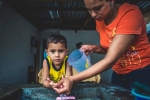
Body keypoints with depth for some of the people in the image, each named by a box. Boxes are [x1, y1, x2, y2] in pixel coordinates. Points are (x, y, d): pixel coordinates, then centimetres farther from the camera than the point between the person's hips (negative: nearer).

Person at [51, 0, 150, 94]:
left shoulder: (130, 13, -26)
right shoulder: (100, 19, -5)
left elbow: (110, 60, -32)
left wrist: (72, 79, -37)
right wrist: (94, 48, -12)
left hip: (141, 72, -6)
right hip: (118, 73, 6)